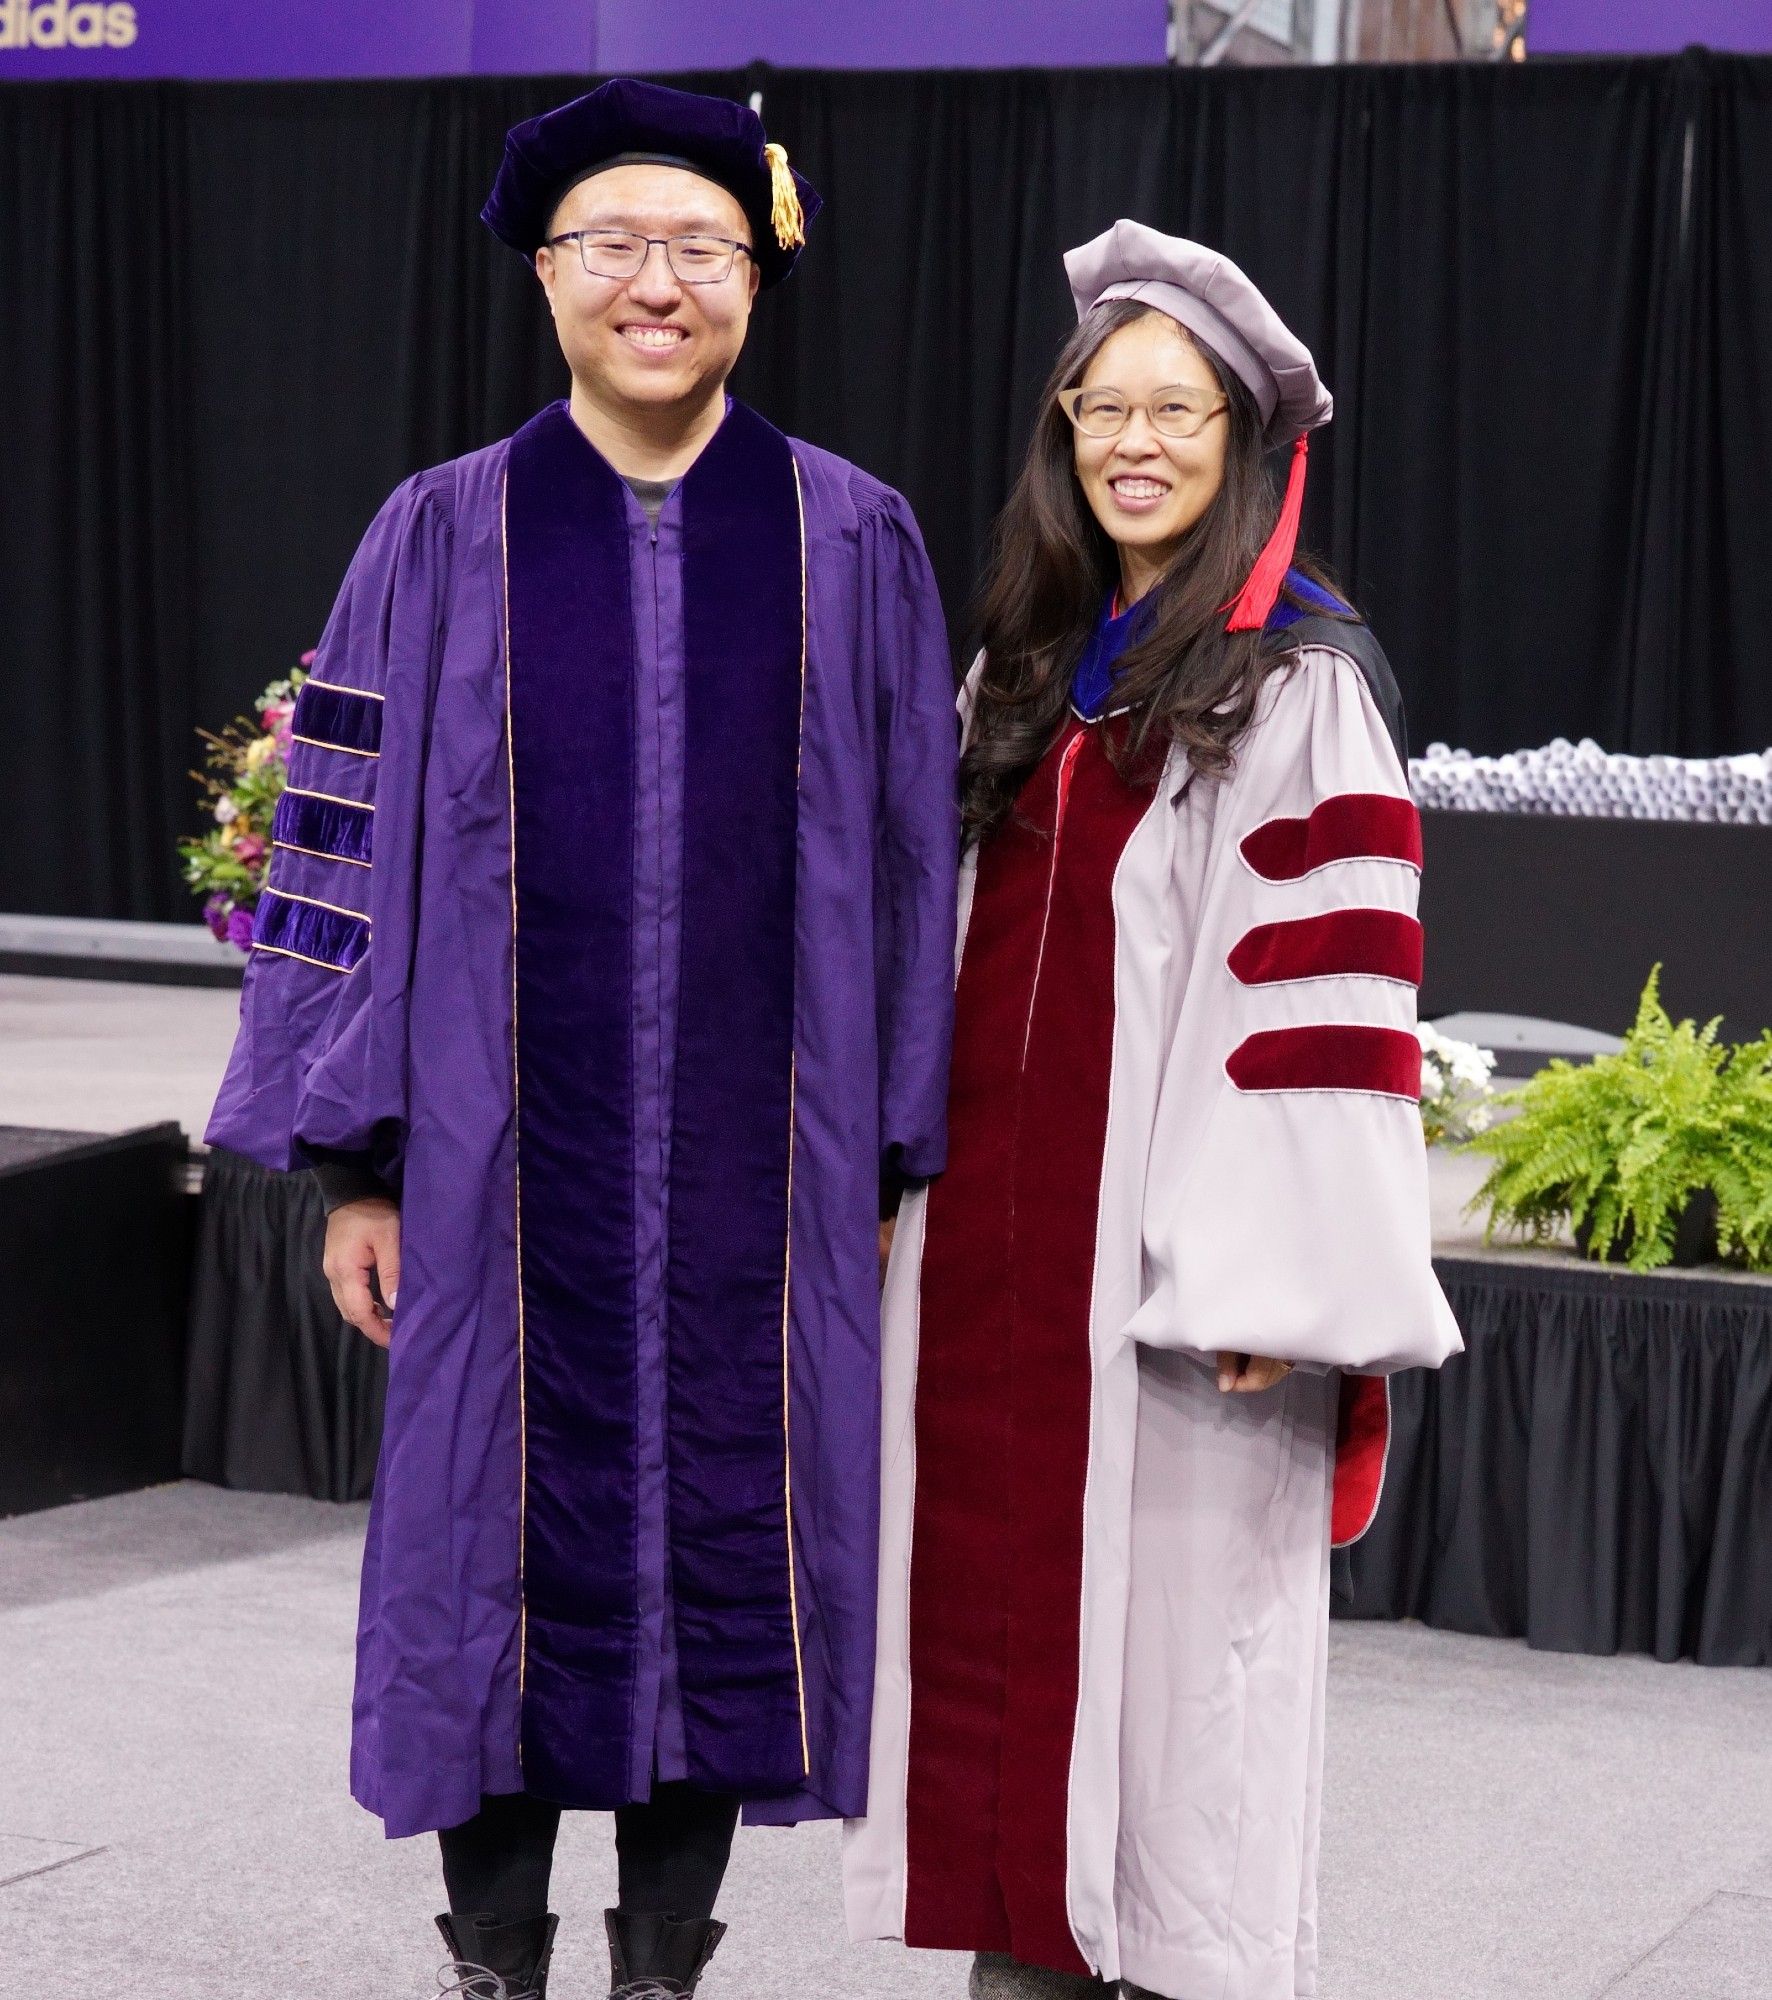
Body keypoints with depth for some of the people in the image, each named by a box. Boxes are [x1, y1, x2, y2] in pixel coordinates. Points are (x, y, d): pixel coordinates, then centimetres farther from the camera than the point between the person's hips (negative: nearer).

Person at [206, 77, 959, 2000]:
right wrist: (356, 1158, -2)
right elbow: (354, 846, 2)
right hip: (508, 1172, 0)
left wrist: (892, 1157, 2)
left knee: (725, 1563, 8)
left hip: (765, 1173, 1)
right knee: (507, 1560, 7)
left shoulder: (856, 544, 3)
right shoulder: (443, 538, 2)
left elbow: (909, 859, 5)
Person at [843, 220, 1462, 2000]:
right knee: (1000, 1609, 9)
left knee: (1170, 1625, -1)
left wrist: (1277, 1286, -18)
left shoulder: (1302, 683, -6)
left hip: (1170, 1256, -6)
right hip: (990, 1240, 6)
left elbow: (1331, 989, -12)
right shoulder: (1020, 669, 14)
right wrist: (894, 1180, 16)